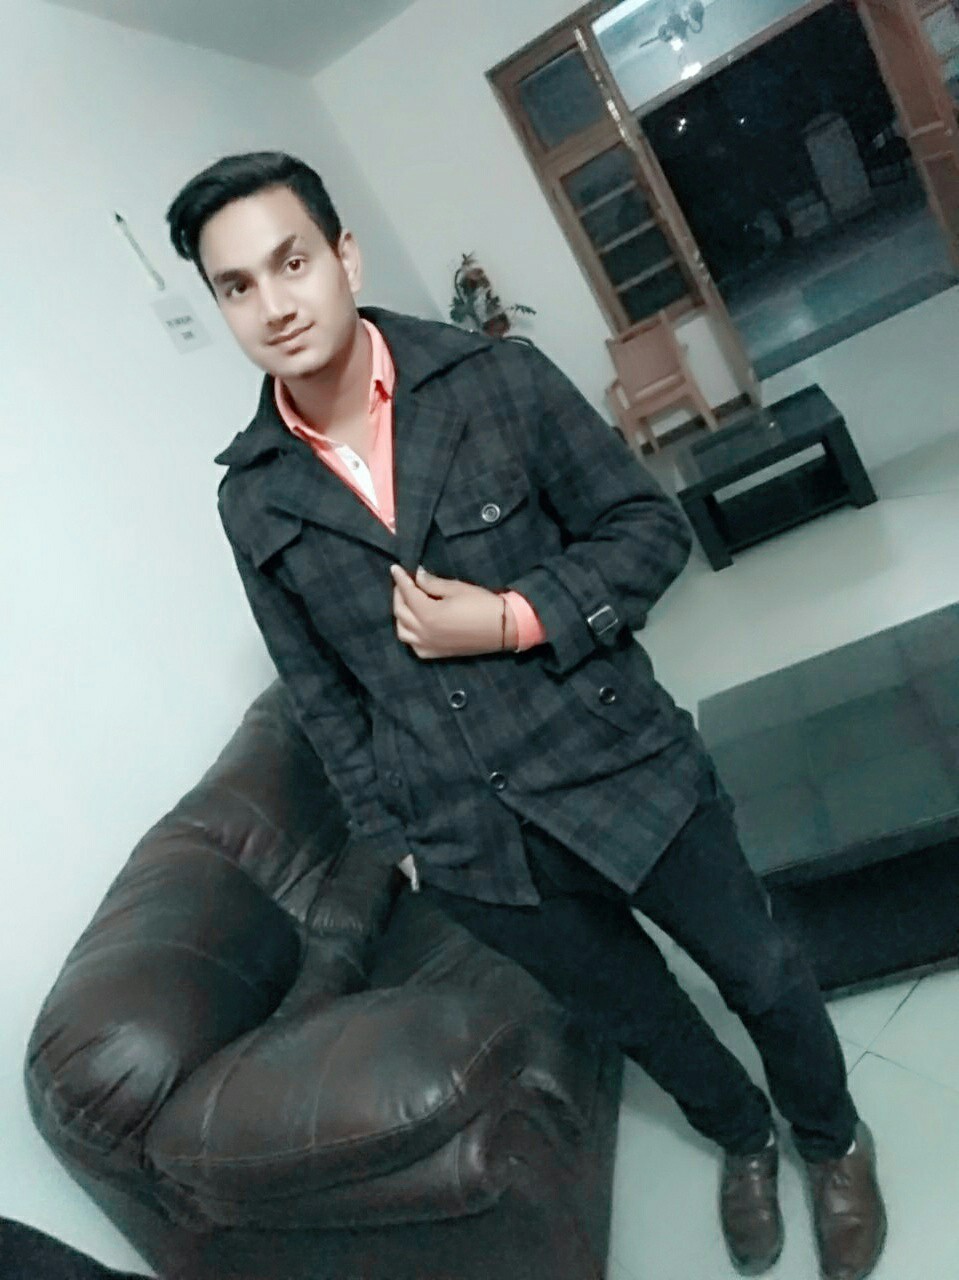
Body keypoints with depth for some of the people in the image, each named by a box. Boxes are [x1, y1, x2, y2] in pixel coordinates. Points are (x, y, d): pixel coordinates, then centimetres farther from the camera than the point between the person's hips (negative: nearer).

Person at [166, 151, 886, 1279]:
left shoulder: (494, 379, -10)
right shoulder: (253, 499, -3)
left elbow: (649, 527, -6)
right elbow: (321, 692, 7)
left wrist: (515, 618, -19)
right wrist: (388, 829, 8)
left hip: (619, 767, -2)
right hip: (466, 842, 2)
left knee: (757, 973, 17)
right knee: (633, 1014, 23)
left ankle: (833, 1140, 51)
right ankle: (742, 1139, 55)